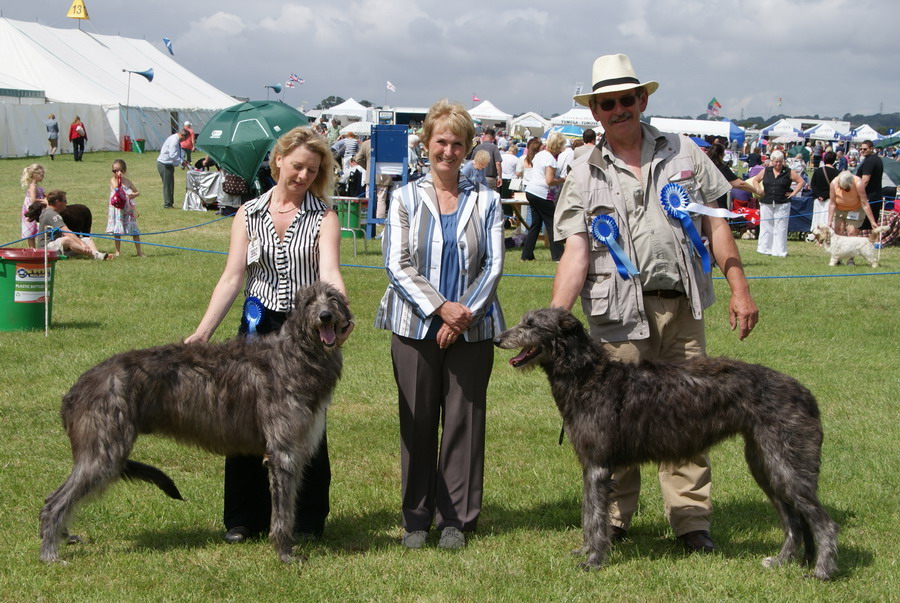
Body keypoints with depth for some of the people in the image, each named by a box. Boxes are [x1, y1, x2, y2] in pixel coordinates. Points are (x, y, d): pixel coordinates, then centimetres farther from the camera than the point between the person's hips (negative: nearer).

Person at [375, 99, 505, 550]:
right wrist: (440, 307, -13)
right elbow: (397, 265, -2)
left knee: (464, 420, 2)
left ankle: (456, 518, 12)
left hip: (471, 329, 0)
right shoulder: (406, 199, 5)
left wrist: (464, 314, -10)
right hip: (415, 327, 0)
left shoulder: (485, 201, 7)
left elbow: (494, 265, 2)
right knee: (417, 422, 3)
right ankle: (416, 518, 14)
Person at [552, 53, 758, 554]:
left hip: (682, 306, 1)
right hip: (618, 312, -1)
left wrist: (740, 288, 3)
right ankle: (612, 521, 14)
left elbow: (716, 224, 10)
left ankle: (692, 520, 9)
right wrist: (551, 322, -14)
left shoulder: (683, 154, 9)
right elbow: (576, 253, -2)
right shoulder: (586, 175, 5)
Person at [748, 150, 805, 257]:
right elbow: (755, 180, 20)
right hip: (766, 204, 2)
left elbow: (801, 182, 5)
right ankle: (765, 249, 14)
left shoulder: (788, 172, 1)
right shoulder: (766, 171, 8)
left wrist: (793, 193, -3)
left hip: (782, 204, -2)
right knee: (766, 227, 6)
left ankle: (779, 251, 2)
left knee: (780, 228, -2)